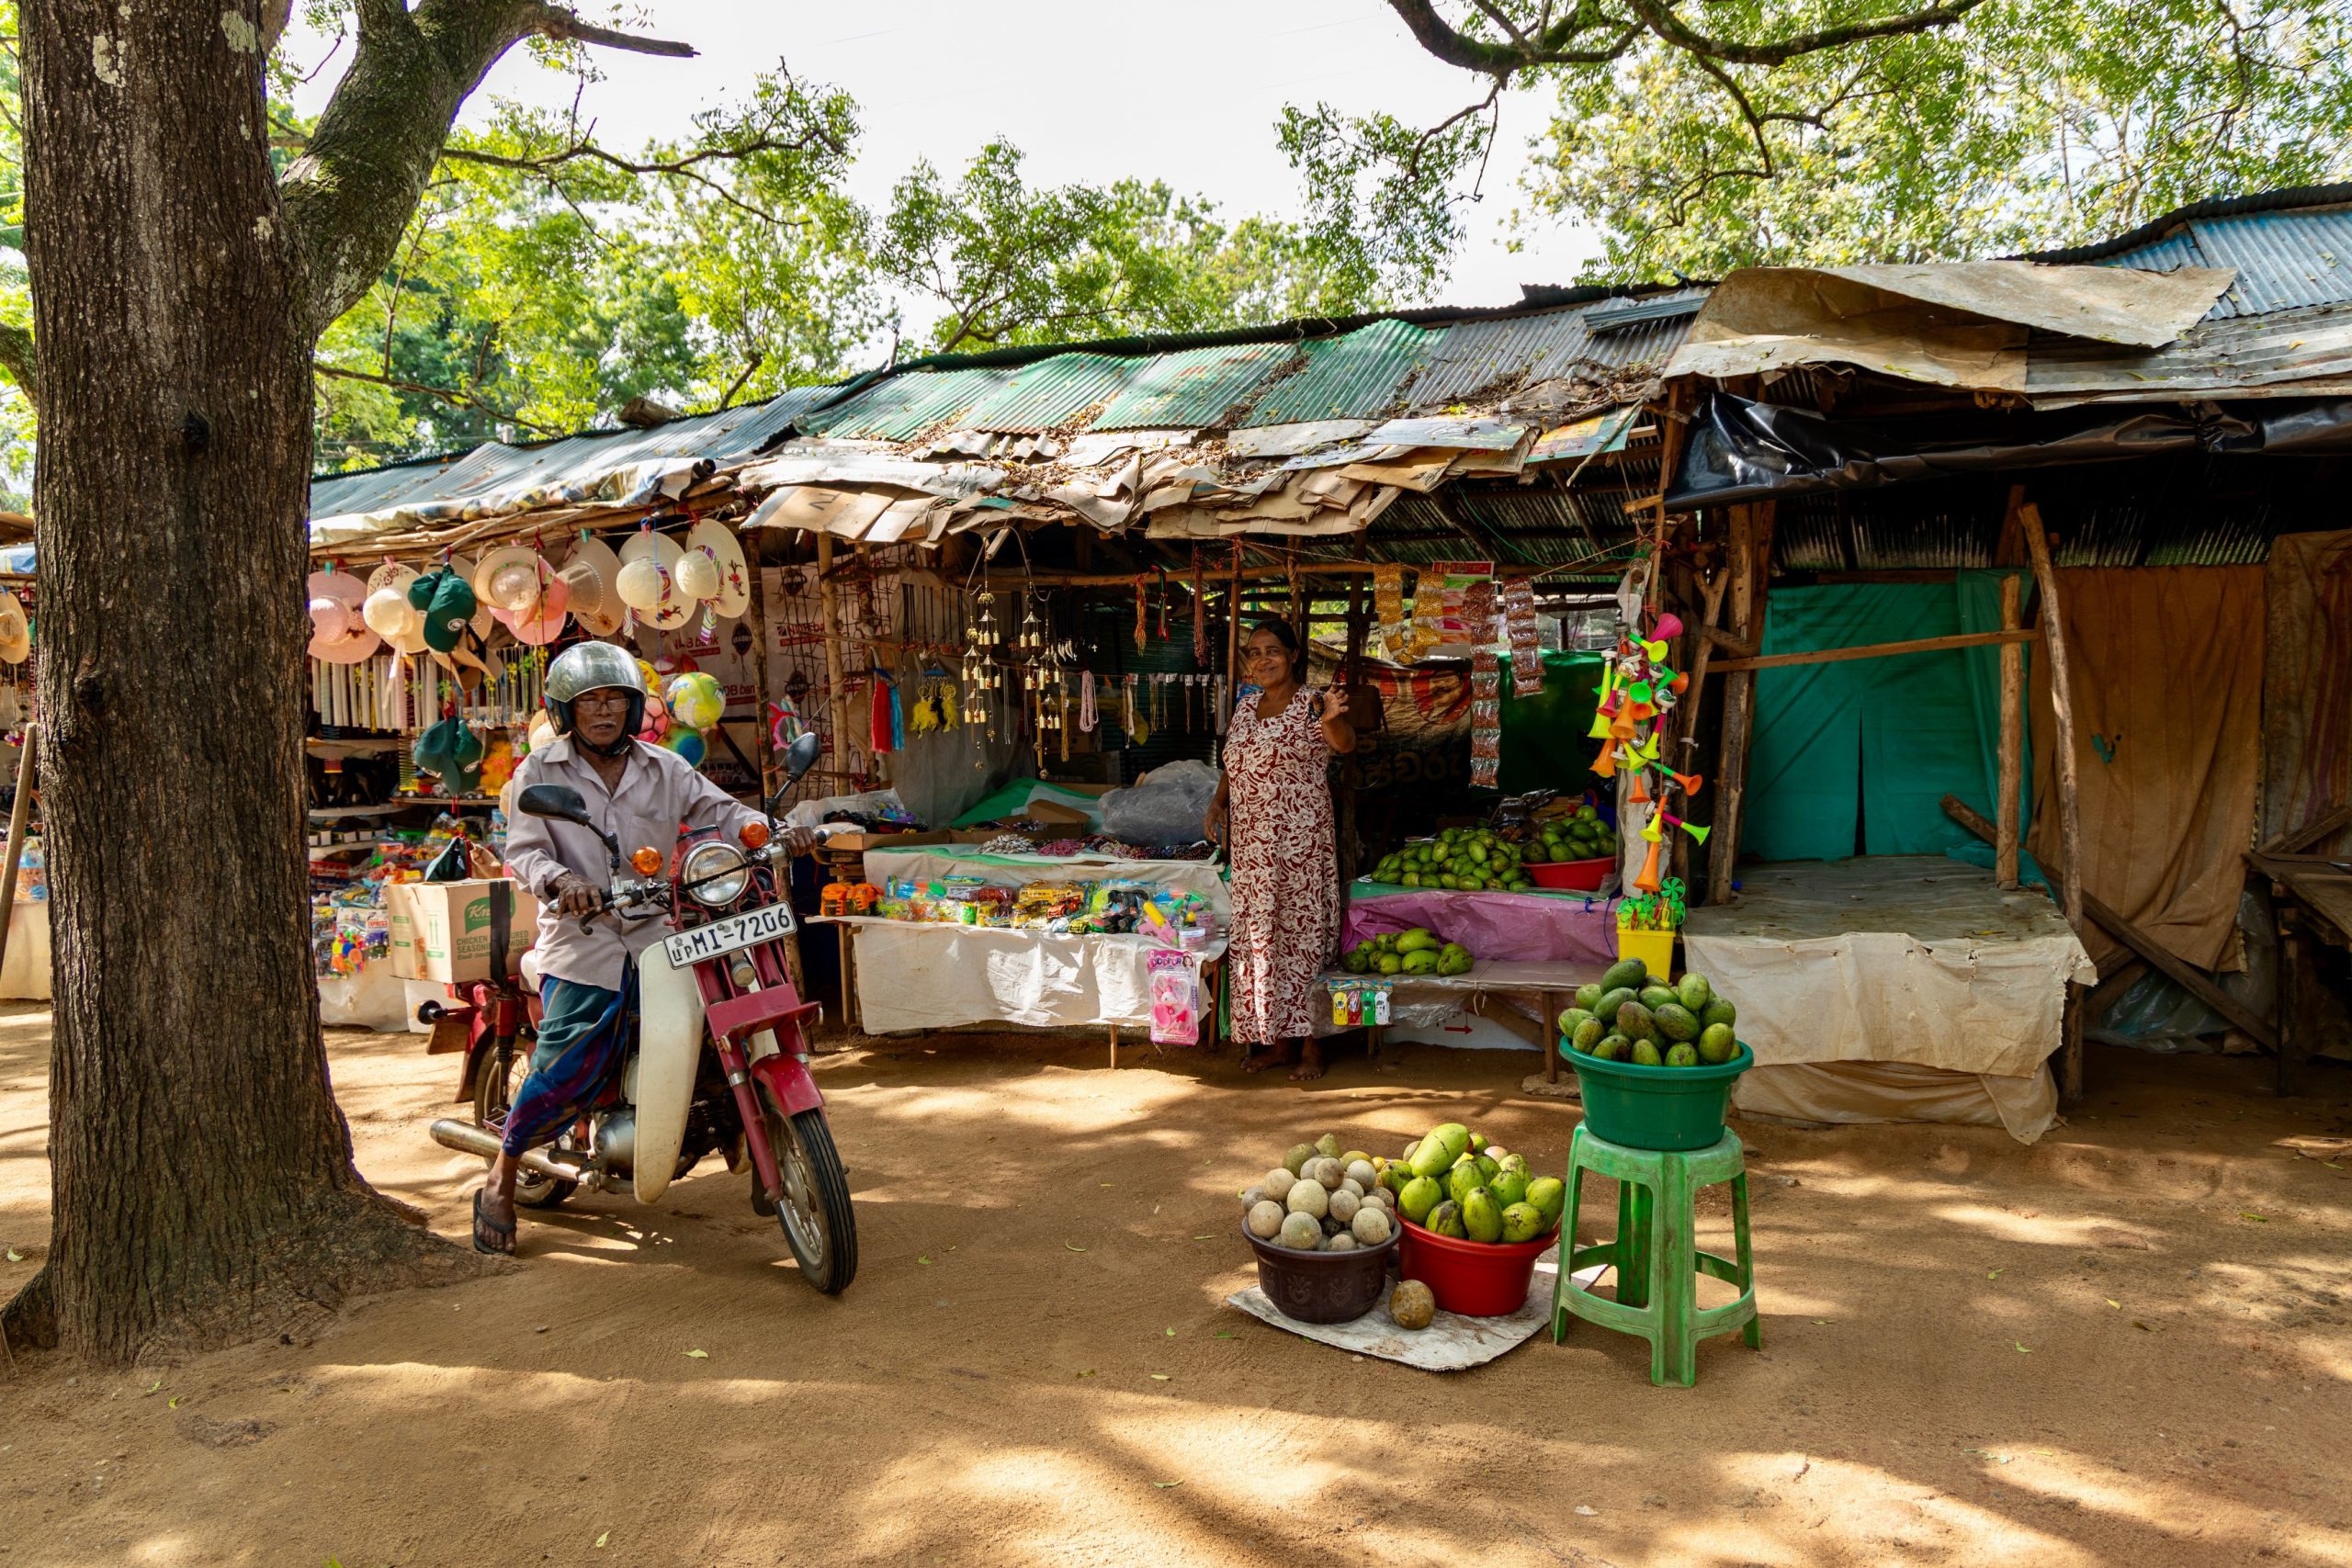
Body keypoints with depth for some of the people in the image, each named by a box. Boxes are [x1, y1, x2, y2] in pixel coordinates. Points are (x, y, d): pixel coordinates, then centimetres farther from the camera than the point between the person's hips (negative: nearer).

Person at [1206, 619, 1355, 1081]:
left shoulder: (1310, 705, -9)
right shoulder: (1246, 707, 11)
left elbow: (1345, 743, -29)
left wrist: (1334, 720, -51)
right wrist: (1217, 803, 5)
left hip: (1300, 839, -6)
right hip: (1250, 841, 7)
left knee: (1301, 936, -2)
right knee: (1258, 935, 10)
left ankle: (1310, 1044, 8)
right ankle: (1276, 1041, 21)